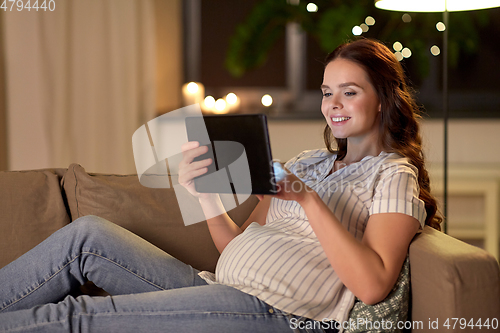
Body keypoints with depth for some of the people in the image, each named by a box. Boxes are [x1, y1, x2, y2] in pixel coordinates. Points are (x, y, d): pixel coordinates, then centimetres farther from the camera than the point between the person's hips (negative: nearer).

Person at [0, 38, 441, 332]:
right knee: (88, 235, -6)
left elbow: (372, 285, -17)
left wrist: (308, 199, -19)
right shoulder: (308, 162, 22)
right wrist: (206, 196, -2)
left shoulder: (394, 175, 0)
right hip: (220, 288, 8)